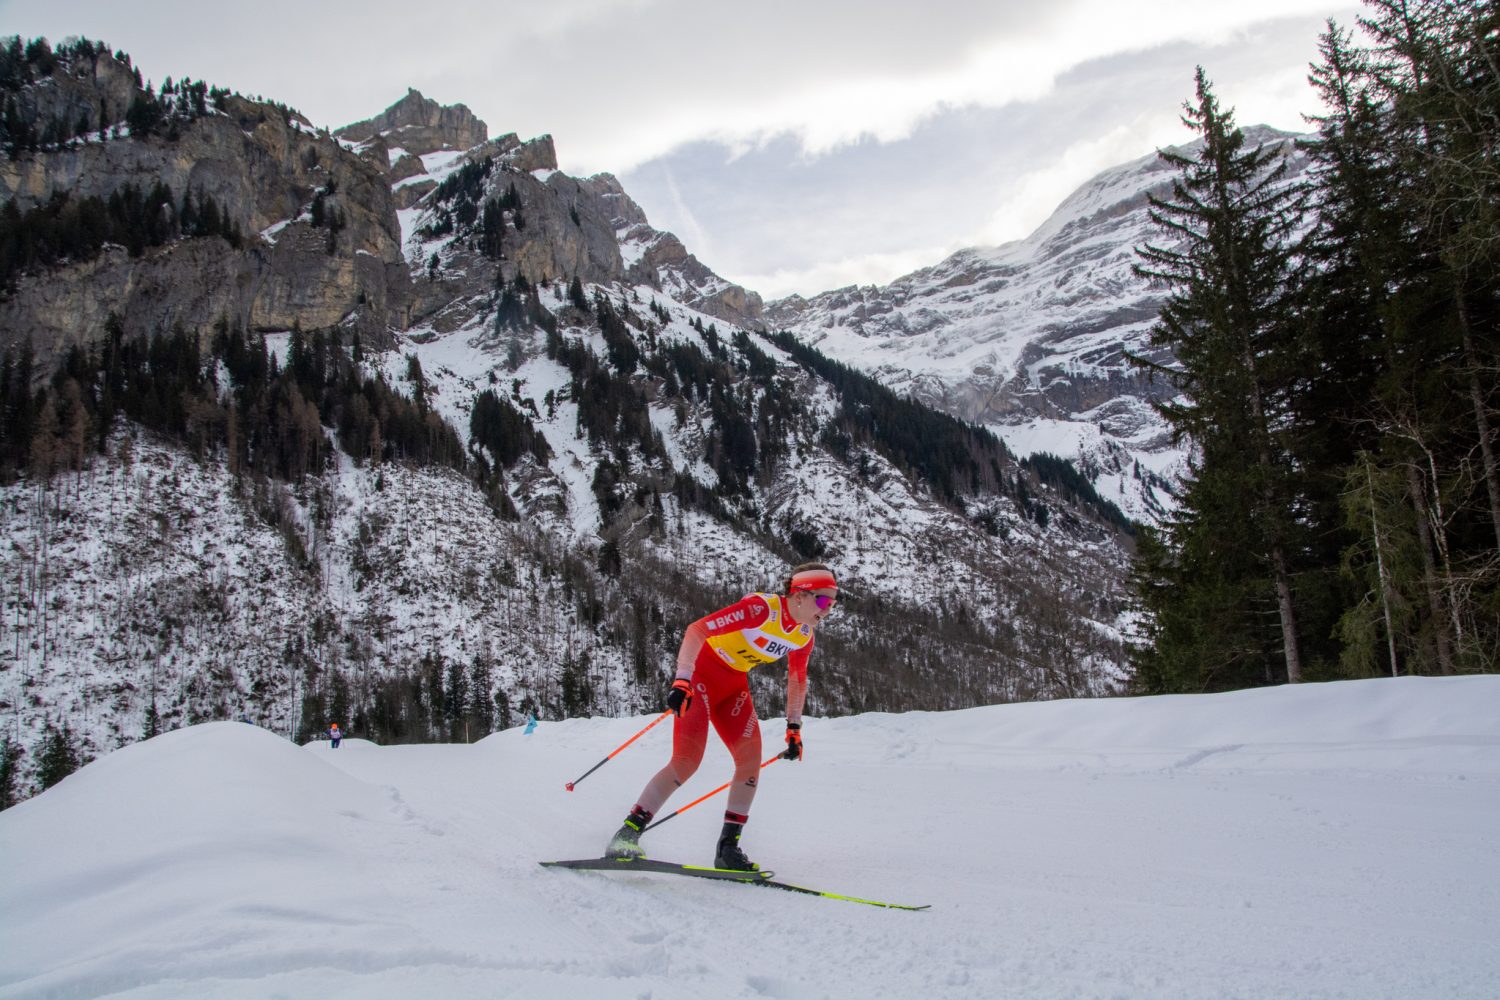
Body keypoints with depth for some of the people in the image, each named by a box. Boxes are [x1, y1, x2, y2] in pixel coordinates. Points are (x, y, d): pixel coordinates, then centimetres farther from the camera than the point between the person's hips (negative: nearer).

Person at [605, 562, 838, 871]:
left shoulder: (805, 634, -2)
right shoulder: (761, 608, -26)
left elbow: (797, 680, 16)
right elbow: (697, 630, -29)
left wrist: (794, 727, 11)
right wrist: (682, 681, -38)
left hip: (734, 685, 7)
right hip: (701, 674, -7)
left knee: (751, 760, -8)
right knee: (687, 761, -18)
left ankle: (728, 847, 1)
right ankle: (626, 836, -11)